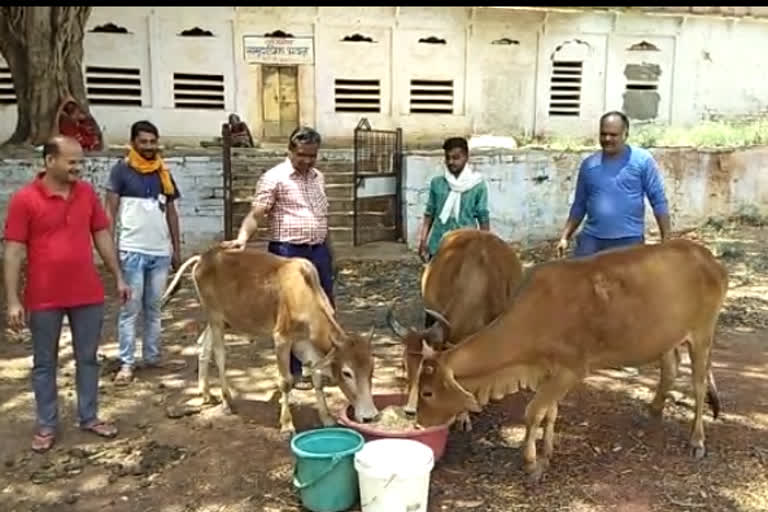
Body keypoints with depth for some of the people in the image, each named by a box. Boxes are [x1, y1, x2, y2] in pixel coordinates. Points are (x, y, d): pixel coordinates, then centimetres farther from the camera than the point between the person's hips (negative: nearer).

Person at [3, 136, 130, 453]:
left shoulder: (87, 193, 2)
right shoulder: (24, 199, -10)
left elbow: (102, 237, 10)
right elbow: (13, 252, -10)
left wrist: (119, 277, 10)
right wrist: (13, 301, -13)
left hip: (88, 295, 4)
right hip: (44, 299, -3)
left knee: (87, 358, 13)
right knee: (44, 364, 10)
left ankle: (89, 417, 27)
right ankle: (46, 426, 23)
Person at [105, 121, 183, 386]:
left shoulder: (163, 172, 11)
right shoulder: (121, 170, -1)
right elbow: (110, 210, -3)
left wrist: (177, 249, 13)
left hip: (161, 251, 4)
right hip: (132, 251, -4)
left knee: (154, 308, 11)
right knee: (130, 309, -1)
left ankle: (152, 356, 19)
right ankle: (126, 363, 4)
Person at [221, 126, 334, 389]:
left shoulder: (318, 177, 13)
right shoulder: (274, 178, -9)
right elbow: (255, 215, -16)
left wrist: (330, 252, 19)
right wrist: (242, 238, -34)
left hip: (319, 251, 7)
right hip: (288, 253, -6)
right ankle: (294, 372, 14)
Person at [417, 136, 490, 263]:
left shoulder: (478, 185, -5)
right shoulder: (437, 183, 3)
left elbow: (483, 219, -2)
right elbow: (429, 214, 8)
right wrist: (423, 241, 2)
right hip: (438, 247, 2)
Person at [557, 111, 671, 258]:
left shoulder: (642, 160, -3)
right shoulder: (588, 164, 7)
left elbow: (659, 201, -2)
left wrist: (666, 240, -5)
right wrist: (565, 237, 7)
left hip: (629, 240, -3)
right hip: (591, 238, 3)